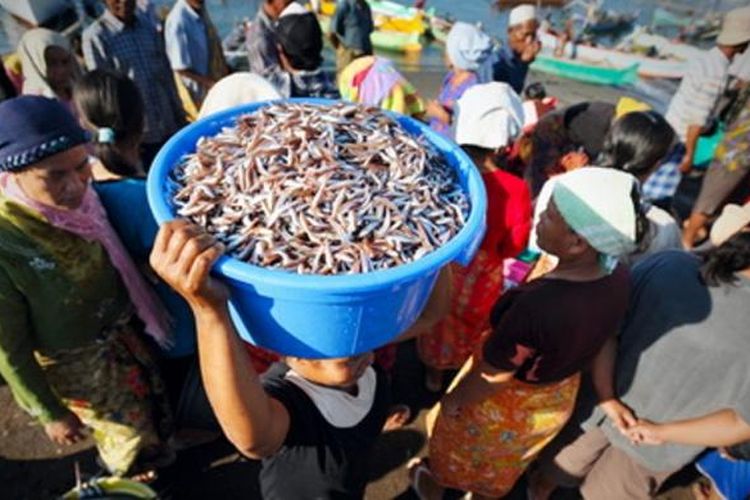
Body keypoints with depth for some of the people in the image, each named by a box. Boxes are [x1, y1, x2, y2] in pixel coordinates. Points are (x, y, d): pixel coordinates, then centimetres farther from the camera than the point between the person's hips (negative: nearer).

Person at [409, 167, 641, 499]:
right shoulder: (618, 280, -21)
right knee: (506, 463, 36)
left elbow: (492, 376, -27)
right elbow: (600, 344, -2)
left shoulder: (537, 306, -44)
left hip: (504, 406, -5)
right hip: (559, 398, 5)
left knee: (459, 446, 30)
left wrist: (452, 400, -8)